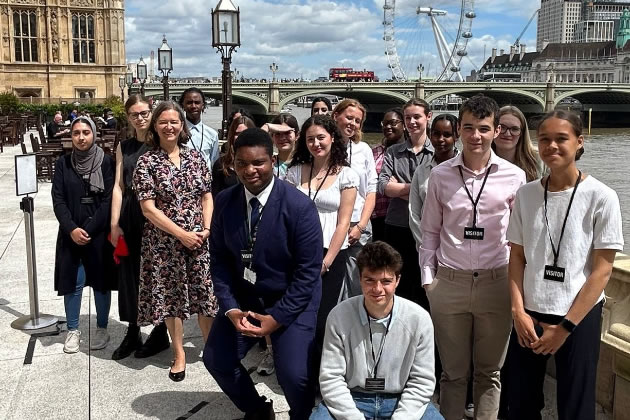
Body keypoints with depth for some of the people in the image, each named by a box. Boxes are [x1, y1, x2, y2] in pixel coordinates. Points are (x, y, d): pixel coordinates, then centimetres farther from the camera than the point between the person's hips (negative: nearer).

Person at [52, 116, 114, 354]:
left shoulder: (105, 162, -3)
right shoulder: (63, 163, 3)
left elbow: (108, 200, -8)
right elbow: (58, 200, -1)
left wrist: (89, 229, -14)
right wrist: (72, 229, -13)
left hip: (99, 233, -2)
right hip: (71, 234, 2)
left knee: (101, 281, 6)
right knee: (72, 282, 5)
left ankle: (102, 329, 20)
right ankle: (73, 330, 19)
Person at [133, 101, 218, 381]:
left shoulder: (195, 157, 5)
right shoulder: (146, 162, -5)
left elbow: (207, 196, 8)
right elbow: (148, 209, -10)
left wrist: (206, 229, -7)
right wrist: (182, 234, -14)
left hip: (199, 239, 2)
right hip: (164, 242, -2)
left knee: (205, 293, 7)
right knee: (171, 295, 9)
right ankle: (179, 353, 25)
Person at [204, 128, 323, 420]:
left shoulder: (300, 206, -20)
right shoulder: (224, 201, -6)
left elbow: (308, 271, -17)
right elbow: (219, 259, 0)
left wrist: (276, 317, -20)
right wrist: (230, 308, -11)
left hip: (292, 301, -5)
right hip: (243, 297, 5)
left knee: (294, 374, -17)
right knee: (216, 360, 3)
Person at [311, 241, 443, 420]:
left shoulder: (419, 318, -11)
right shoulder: (339, 316, -13)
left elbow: (421, 382, -5)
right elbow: (331, 379, -9)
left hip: (401, 400, 1)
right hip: (351, 399, -1)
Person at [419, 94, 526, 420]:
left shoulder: (514, 177, -1)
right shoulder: (440, 175, 1)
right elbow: (430, 231, 7)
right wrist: (428, 278, 3)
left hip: (496, 283, 0)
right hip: (449, 283, 0)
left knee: (489, 372, 14)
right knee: (453, 371, 12)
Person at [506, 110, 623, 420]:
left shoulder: (602, 198, -8)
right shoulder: (525, 195, 1)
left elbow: (602, 270, -8)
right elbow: (517, 257, 5)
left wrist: (566, 326, -10)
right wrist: (518, 312, -6)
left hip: (579, 318, -3)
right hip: (529, 315, 3)